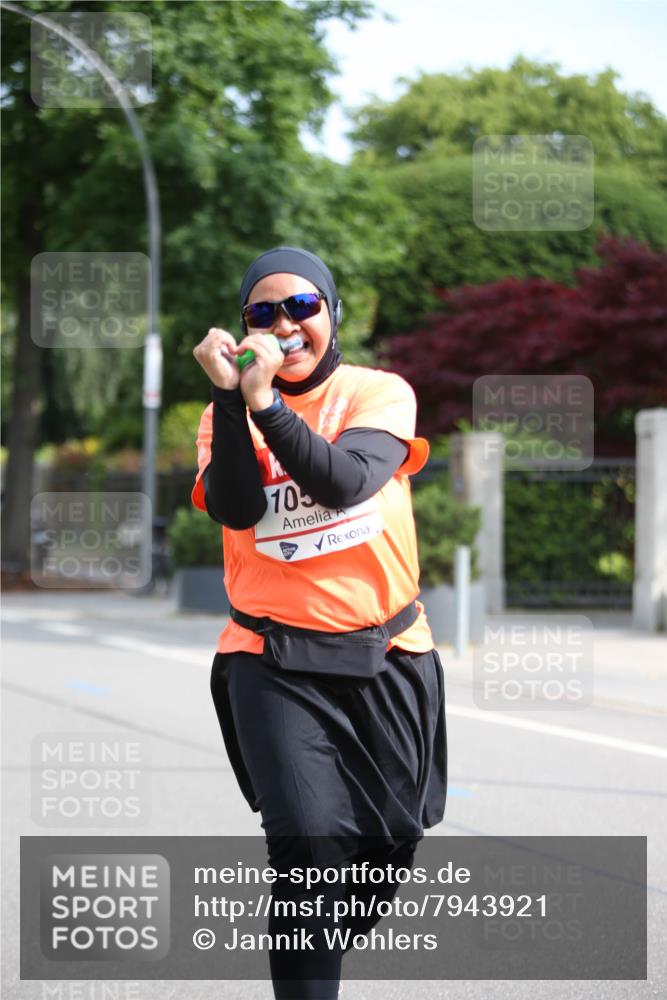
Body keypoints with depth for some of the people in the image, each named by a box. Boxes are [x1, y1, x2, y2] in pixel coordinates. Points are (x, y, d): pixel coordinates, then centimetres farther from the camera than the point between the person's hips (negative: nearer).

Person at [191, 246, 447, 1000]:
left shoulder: (381, 394, -1)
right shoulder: (227, 415, 3)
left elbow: (345, 483, -20)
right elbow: (235, 510, -15)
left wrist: (266, 402, -29)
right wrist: (230, 397, -23)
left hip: (386, 655, 1)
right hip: (275, 662, -1)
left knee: (390, 841, 11)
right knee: (308, 840, -18)